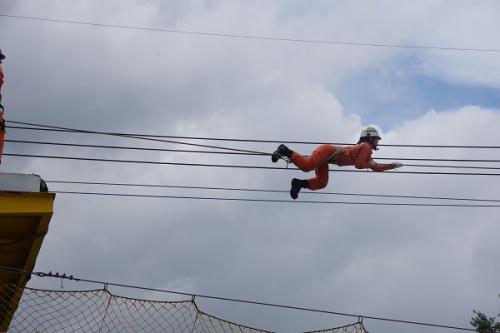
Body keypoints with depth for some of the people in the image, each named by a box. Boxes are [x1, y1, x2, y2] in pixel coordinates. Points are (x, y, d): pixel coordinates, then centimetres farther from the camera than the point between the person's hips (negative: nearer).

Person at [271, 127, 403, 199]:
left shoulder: (365, 151, 27)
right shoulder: (366, 147, -2)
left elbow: (376, 168, 33)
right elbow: (358, 164, -11)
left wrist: (393, 165, 32)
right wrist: (371, 164, 4)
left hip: (327, 155, 9)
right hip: (326, 150, -9)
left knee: (321, 183, -3)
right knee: (306, 166, -28)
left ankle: (299, 183, -7)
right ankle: (285, 151, -16)